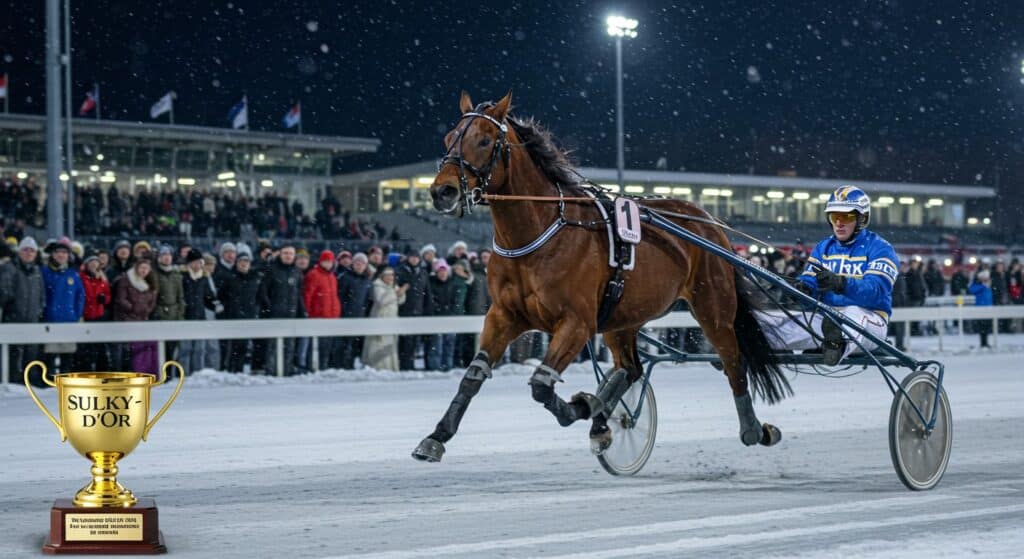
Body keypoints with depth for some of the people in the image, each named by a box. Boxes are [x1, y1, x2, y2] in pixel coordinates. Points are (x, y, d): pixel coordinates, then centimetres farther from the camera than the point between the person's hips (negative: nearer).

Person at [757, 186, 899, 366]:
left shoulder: (880, 248, 0)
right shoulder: (823, 247, 20)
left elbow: (876, 291, -18)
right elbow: (809, 280, 7)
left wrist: (841, 283, -37)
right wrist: (802, 287, -20)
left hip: (869, 319, -6)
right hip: (826, 318, 6)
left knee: (852, 313, -42)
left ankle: (839, 344, -73)